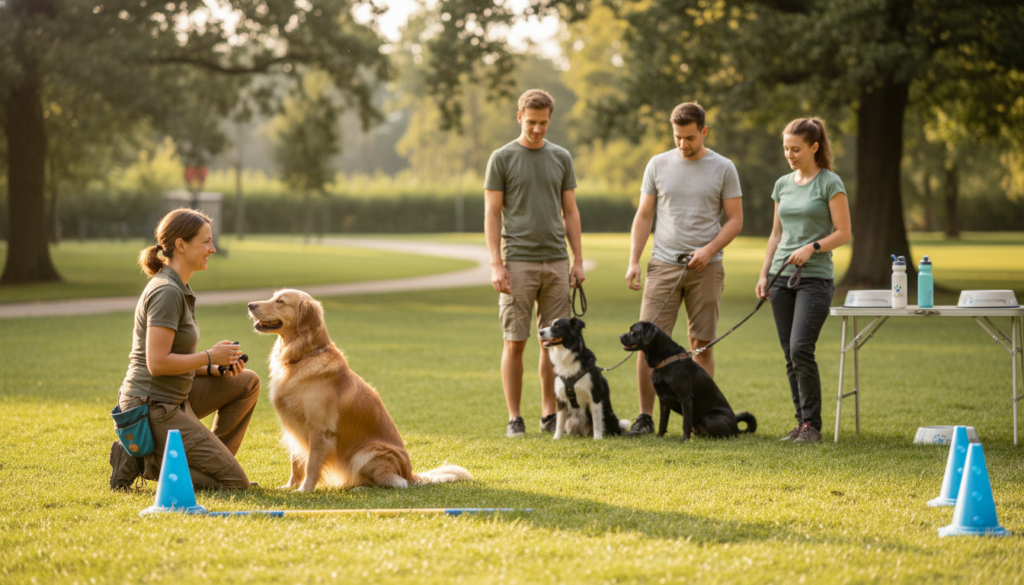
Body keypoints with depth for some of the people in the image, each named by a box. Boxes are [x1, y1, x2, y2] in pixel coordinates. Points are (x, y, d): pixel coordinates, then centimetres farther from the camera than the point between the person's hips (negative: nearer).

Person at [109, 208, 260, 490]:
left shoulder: (178, 289, 13)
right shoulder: (166, 292, -17)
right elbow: (157, 363, -24)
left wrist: (216, 369, 3)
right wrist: (210, 357, -12)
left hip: (173, 398, 10)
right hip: (153, 410, -10)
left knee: (248, 383, 17)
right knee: (235, 483, -6)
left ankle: (207, 461, 15)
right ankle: (147, 461, -4)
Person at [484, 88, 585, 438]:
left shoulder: (561, 158, 12)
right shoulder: (502, 158, 1)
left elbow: (570, 212, 14)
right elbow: (491, 214, -1)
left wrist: (577, 259, 7)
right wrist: (496, 265, -9)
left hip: (556, 262, 3)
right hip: (518, 262, -3)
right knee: (515, 341, -3)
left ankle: (549, 414, 12)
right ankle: (514, 418, 3)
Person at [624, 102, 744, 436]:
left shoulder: (723, 169, 3)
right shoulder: (658, 165, 8)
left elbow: (735, 220, 3)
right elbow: (643, 217, 10)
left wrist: (710, 249, -13)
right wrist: (633, 261, 0)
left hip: (706, 268, -1)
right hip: (663, 265, 1)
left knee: (701, 344, 2)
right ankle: (645, 416, 0)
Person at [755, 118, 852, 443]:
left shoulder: (830, 183, -3)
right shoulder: (783, 185, 14)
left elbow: (843, 233, -6)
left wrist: (811, 247, -19)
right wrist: (763, 275, 12)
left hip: (815, 278, -6)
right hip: (782, 278, 6)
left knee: (801, 348, -17)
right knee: (790, 355, 4)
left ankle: (812, 425, -9)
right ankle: (802, 422, 10)